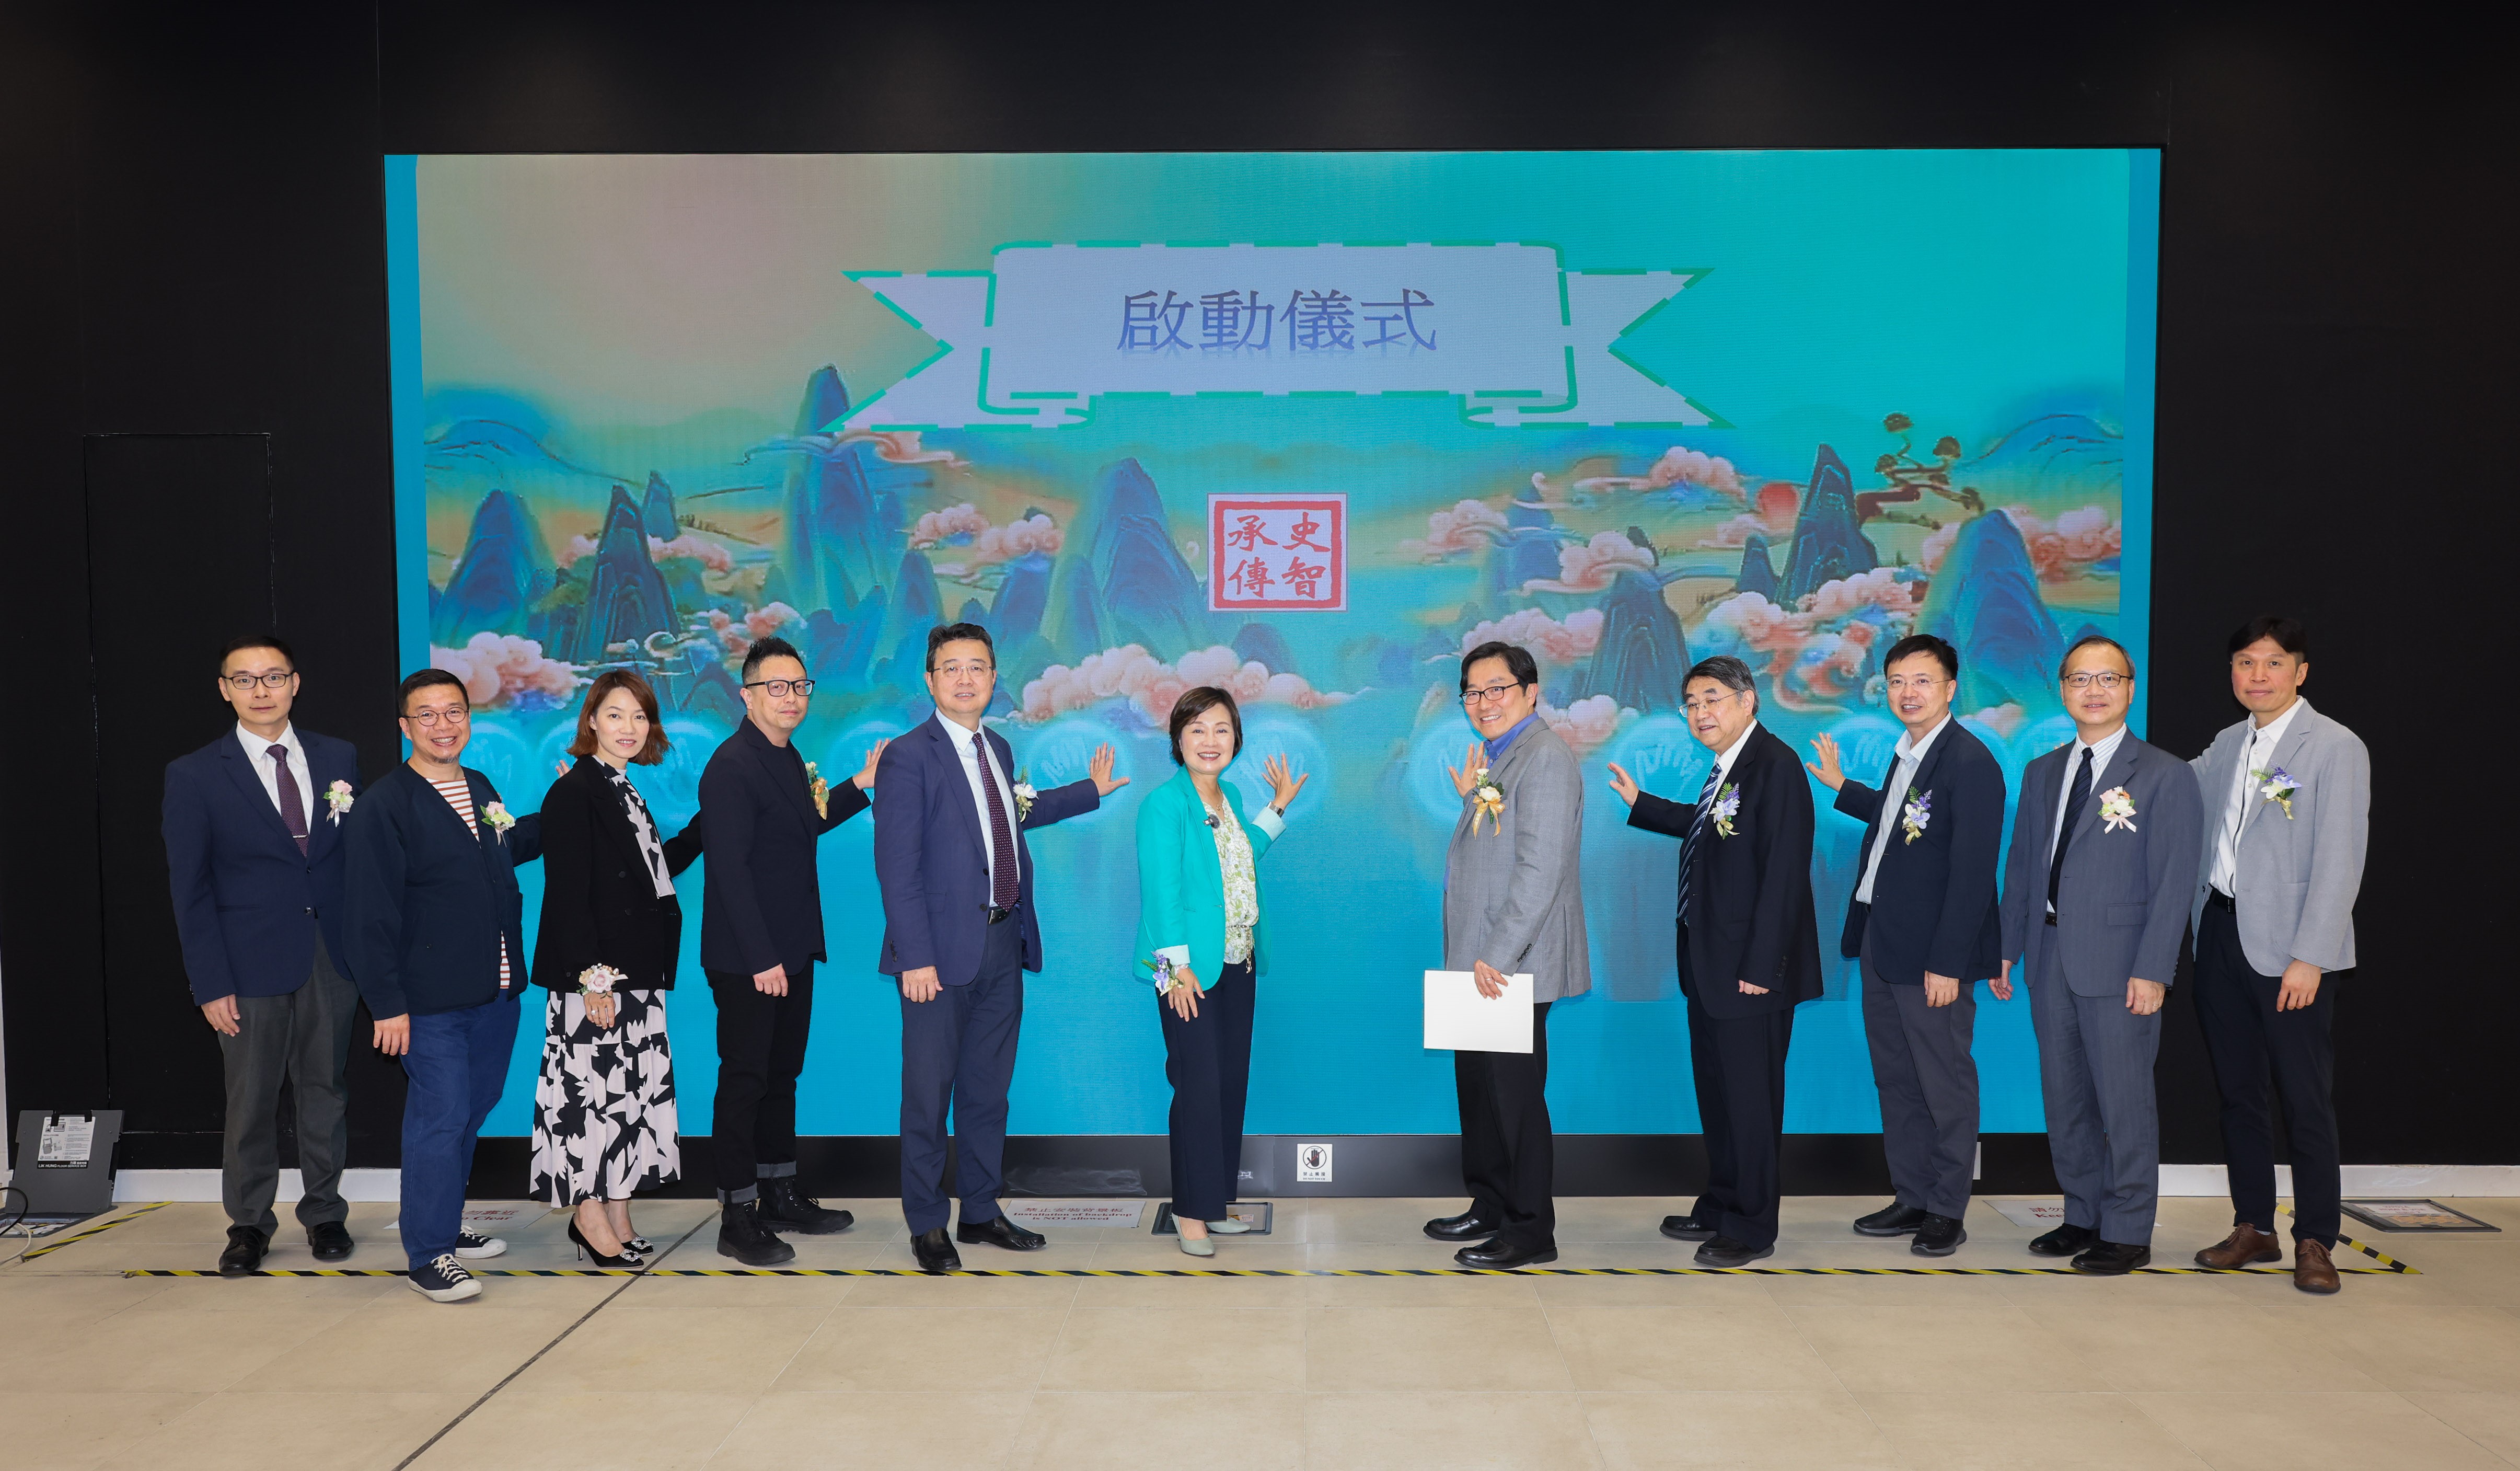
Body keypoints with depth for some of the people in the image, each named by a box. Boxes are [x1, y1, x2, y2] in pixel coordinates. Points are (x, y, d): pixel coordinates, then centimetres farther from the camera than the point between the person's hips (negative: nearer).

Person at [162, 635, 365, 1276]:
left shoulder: (338, 758, 6)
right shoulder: (194, 776, -1)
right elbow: (189, 888, -2)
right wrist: (210, 983, -7)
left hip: (333, 960, 2)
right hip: (252, 965, -2)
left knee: (325, 1092, 11)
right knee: (251, 1102, 6)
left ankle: (324, 1213, 25)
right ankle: (249, 1224, 23)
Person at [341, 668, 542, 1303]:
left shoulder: (482, 790, 11)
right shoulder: (383, 805, -12)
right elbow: (370, 914, -14)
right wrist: (387, 1004, -17)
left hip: (496, 990, 8)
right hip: (430, 1002, -8)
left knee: (472, 1111, 18)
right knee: (439, 1120, -3)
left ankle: (445, 1226, 34)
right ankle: (428, 1256, 10)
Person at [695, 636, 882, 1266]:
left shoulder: (789, 757, 11)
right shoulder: (732, 765, -16)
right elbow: (729, 868, -21)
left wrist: (860, 787, 14)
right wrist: (761, 959, -22)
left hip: (790, 951, 9)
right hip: (745, 959, -9)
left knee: (782, 1073, 17)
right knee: (744, 1080, -1)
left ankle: (780, 1196, 29)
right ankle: (737, 1219, 9)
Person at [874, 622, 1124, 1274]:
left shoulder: (999, 750, 12)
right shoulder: (909, 757, -11)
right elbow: (897, 865, -15)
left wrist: (1091, 790, 34)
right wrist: (915, 956, -20)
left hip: (1003, 945, 7)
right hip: (944, 951, -7)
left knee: (989, 1087, 16)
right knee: (929, 1091, 5)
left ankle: (981, 1212, 30)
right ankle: (927, 1225, 19)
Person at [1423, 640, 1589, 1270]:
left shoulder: (1545, 758, -15)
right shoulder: (1497, 757, 16)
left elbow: (1541, 868, -23)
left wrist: (1497, 957, -24)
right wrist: (1471, 798, 8)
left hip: (1512, 966, -10)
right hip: (1482, 964, 10)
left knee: (1515, 1096, -1)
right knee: (1478, 1089, 17)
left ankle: (1531, 1231, 11)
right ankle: (1490, 1208, 31)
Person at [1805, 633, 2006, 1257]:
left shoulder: (1970, 762, -16)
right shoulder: (1907, 753, 11)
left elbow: (1972, 873, -19)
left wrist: (1948, 963, -21)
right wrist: (1842, 788, 32)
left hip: (1933, 955, -9)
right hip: (1882, 943, 9)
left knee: (1945, 1083, 4)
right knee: (1896, 1080, 15)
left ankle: (1947, 1212, 16)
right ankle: (1913, 1199, 27)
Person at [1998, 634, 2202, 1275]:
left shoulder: (2164, 776, -4)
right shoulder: (2043, 773, 14)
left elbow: (2174, 882, -9)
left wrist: (2152, 971, -15)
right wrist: (2007, 947, 9)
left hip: (2120, 966, -5)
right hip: (2051, 960, 6)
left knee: (2124, 1101, 1)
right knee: (2065, 1099, 12)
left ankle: (2127, 1233, 13)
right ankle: (2083, 1217, 25)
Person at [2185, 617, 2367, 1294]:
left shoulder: (2336, 748, -6)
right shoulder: (2227, 748, 13)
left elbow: (2338, 863, -11)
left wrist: (2308, 958, -16)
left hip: (2287, 949, -6)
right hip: (2221, 933, 6)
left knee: (2306, 1100, 1)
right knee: (2237, 1091, 12)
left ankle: (2314, 1242, 12)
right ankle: (2253, 1228, 22)